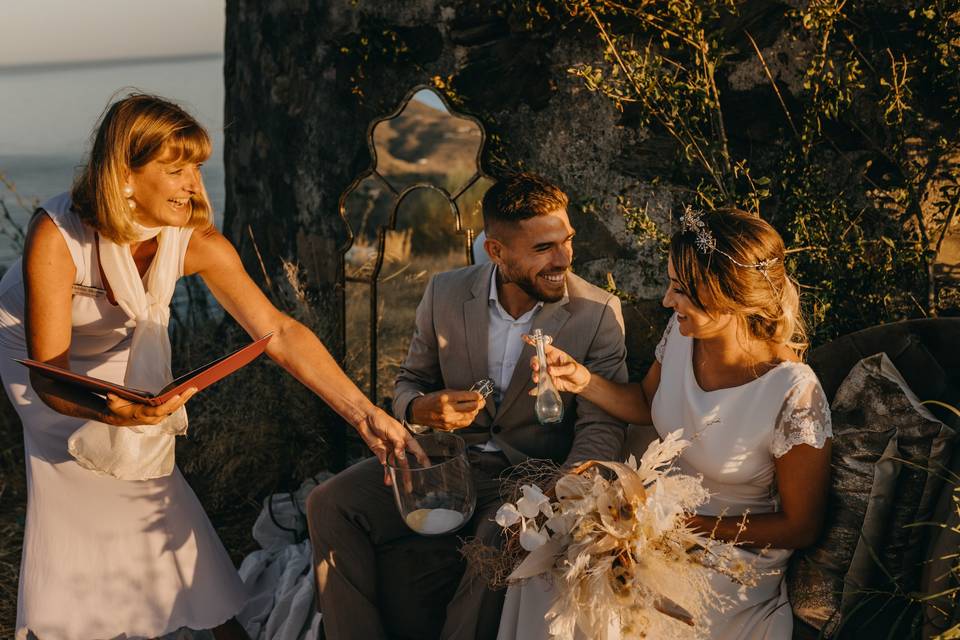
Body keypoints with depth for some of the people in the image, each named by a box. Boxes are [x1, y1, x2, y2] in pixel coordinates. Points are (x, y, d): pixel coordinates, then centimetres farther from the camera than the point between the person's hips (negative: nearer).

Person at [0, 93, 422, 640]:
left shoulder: (197, 241, -29)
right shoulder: (56, 237, -38)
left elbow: (279, 332, -30)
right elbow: (48, 375, -37)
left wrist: (364, 412, -38)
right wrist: (105, 409, -60)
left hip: (122, 350, 3)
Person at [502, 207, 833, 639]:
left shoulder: (793, 394, -29)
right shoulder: (683, 332, -11)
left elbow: (800, 528, -16)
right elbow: (646, 403, 11)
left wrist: (698, 525, -17)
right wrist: (584, 381, -8)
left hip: (734, 551, -6)